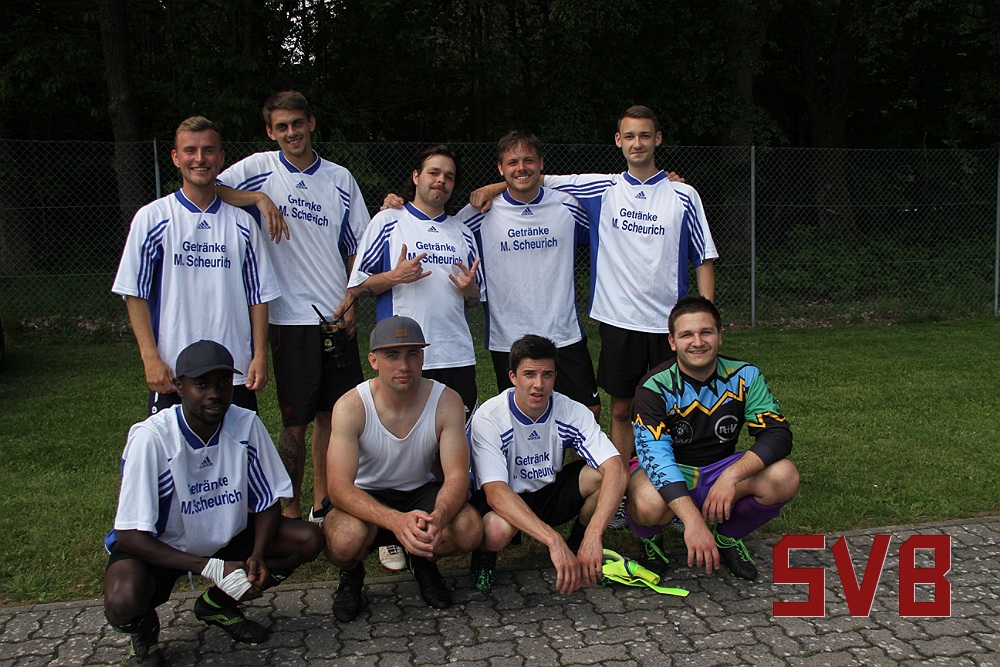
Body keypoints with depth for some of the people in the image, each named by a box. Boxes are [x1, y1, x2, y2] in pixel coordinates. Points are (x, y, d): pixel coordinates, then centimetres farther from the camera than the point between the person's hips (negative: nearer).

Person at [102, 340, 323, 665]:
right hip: (159, 547, -4)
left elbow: (269, 501, -3)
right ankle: (143, 628, 5)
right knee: (123, 602, -35)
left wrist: (257, 556, -23)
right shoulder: (150, 438, -25)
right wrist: (212, 568, -32)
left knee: (309, 539, -14)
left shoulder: (247, 425, -14)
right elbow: (130, 535, -25)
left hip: (226, 538, 4)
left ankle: (218, 603, 7)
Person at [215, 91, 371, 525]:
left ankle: (323, 504, 26)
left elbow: (357, 247, 11)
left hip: (337, 316, 3)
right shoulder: (260, 169, 1)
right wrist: (259, 197, -20)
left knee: (333, 414, 11)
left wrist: (350, 301, 0)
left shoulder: (340, 178, 9)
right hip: (291, 318, -3)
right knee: (295, 421, 1)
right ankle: (291, 512, 15)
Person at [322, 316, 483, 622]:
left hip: (420, 493, 2)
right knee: (345, 539, -36)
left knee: (470, 529, -28)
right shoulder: (351, 407, -22)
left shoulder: (446, 402, -16)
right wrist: (396, 520, -46)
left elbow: (457, 476, -18)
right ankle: (351, 575, 4)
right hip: (366, 498, -2)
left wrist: (437, 518, -42)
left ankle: (423, 561, 9)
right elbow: (338, 487, -28)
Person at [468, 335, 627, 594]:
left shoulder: (573, 412, -16)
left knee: (602, 473, -25)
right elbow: (496, 492, -34)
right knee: (497, 530, -39)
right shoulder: (488, 418, -24)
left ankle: (577, 543, 3)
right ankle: (485, 553, 0)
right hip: (502, 503, -3)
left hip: (549, 493, 3)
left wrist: (593, 535, -43)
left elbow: (616, 469, -28)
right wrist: (554, 541, -45)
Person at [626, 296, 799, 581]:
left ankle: (727, 536, 3)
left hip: (721, 470, 4)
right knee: (650, 505, -39)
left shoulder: (744, 376, -8)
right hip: (670, 475, -3)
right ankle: (649, 536, 1)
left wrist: (731, 476, -33)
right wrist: (692, 519, -43)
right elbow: (655, 454, -30)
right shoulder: (655, 387, -18)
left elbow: (778, 434, -15)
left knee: (784, 477, -25)